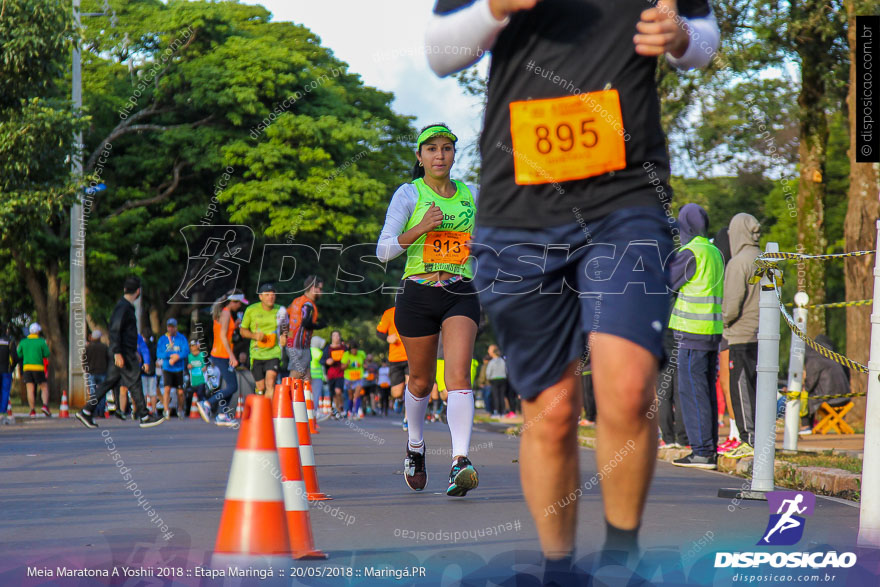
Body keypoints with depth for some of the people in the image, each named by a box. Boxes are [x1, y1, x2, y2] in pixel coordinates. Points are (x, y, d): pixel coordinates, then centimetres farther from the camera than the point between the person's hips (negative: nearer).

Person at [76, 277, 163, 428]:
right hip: (124, 354, -10)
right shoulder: (123, 307, -13)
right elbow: (115, 330, -21)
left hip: (127, 352, 10)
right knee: (134, 383, -4)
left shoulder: (126, 306, 18)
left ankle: (86, 412, 7)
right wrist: (117, 352, -25)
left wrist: (134, 352, 30)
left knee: (109, 382, 9)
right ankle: (143, 417, 0)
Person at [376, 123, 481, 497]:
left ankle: (460, 463, -30)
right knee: (421, 381, 11)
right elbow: (384, 251, -9)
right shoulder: (409, 194, -1)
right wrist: (419, 229, -23)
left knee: (458, 374, -18)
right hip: (417, 295, -1)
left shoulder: (469, 195, 10)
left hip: (461, 295, 1)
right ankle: (415, 448, 39)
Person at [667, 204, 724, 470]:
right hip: (712, 330, 9)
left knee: (692, 390, -7)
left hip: (692, 330, -8)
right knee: (706, 390, 11)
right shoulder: (715, 253, 15)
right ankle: (710, 449, 12)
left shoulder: (690, 253, -11)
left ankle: (702, 451, -10)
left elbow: (662, 285, -9)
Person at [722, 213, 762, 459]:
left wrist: (725, 320, 1)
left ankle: (749, 440, -6)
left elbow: (732, 302, -16)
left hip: (742, 337, -7)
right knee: (758, 388, 11)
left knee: (741, 389, -3)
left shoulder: (738, 262, -12)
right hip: (763, 335, 7)